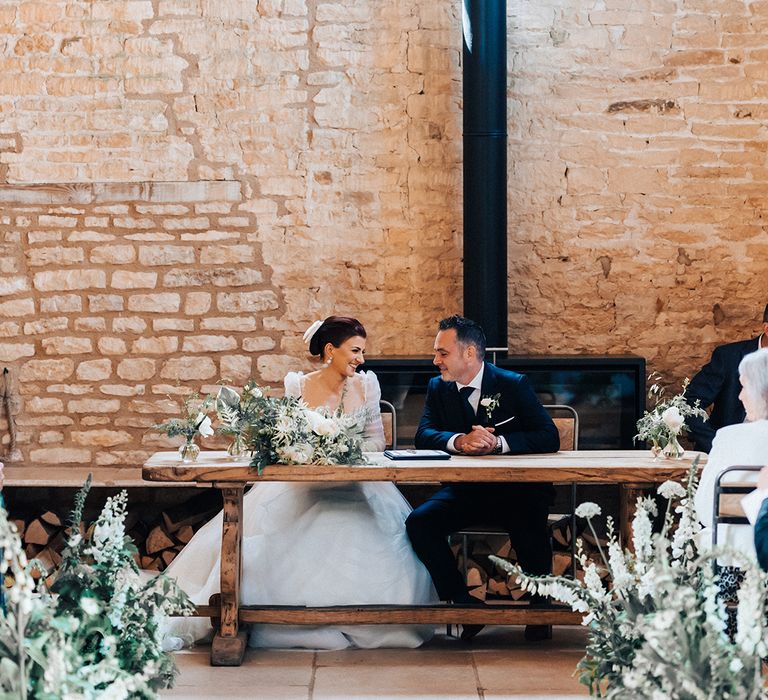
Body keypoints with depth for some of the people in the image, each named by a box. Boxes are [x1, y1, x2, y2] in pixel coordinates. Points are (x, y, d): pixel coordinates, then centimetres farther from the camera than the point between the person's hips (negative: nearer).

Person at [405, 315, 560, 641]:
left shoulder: (513, 385, -5)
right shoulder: (438, 387, 6)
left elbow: (549, 437, -13)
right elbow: (423, 435, -8)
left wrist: (498, 442, -27)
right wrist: (459, 441, -29)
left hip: (515, 491, -3)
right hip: (464, 491, 4)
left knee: (530, 527, -33)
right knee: (419, 523, -22)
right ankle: (463, 603, -11)